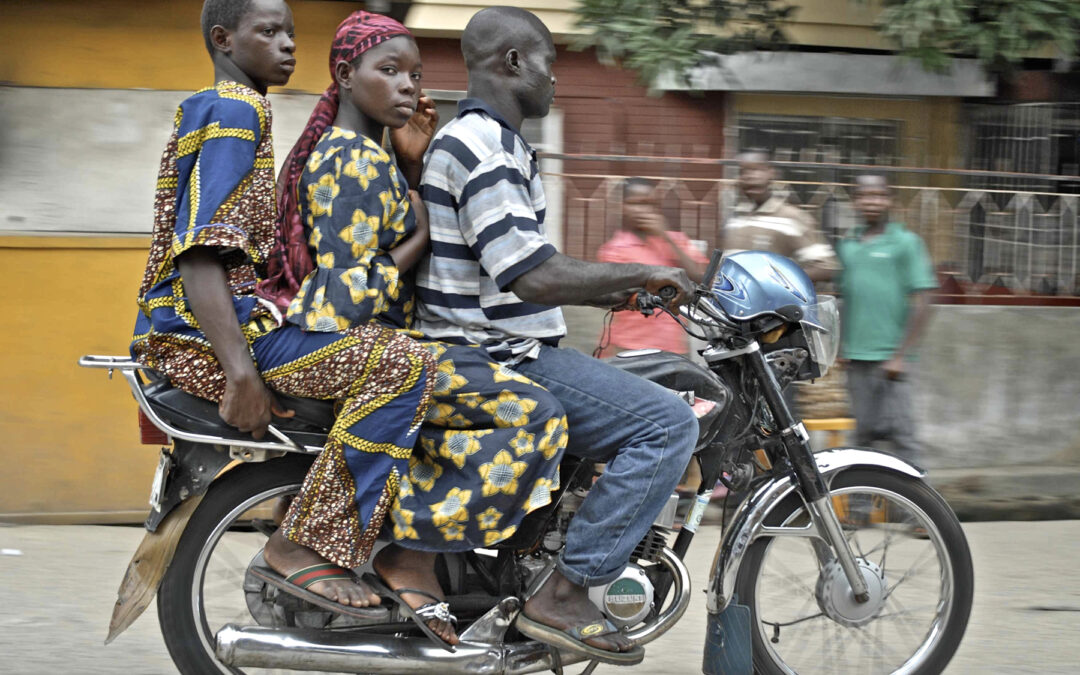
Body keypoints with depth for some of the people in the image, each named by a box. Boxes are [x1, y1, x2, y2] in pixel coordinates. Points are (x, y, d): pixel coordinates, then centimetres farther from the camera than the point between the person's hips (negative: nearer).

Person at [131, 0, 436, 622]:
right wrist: (241, 370, -30)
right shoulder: (234, 111, -9)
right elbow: (201, 250, -21)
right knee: (402, 363, -23)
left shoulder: (229, 110, 24)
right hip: (201, 328, -11)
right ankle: (307, 544, -21)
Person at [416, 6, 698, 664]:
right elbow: (535, 276, -26)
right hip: (500, 361, -11)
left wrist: (612, 294, 18)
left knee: (659, 405, 26)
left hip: (506, 351, 11)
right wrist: (642, 273, -15)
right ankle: (563, 594, -18)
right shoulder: (485, 146, -17)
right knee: (668, 422, -18)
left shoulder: (480, 137, 18)